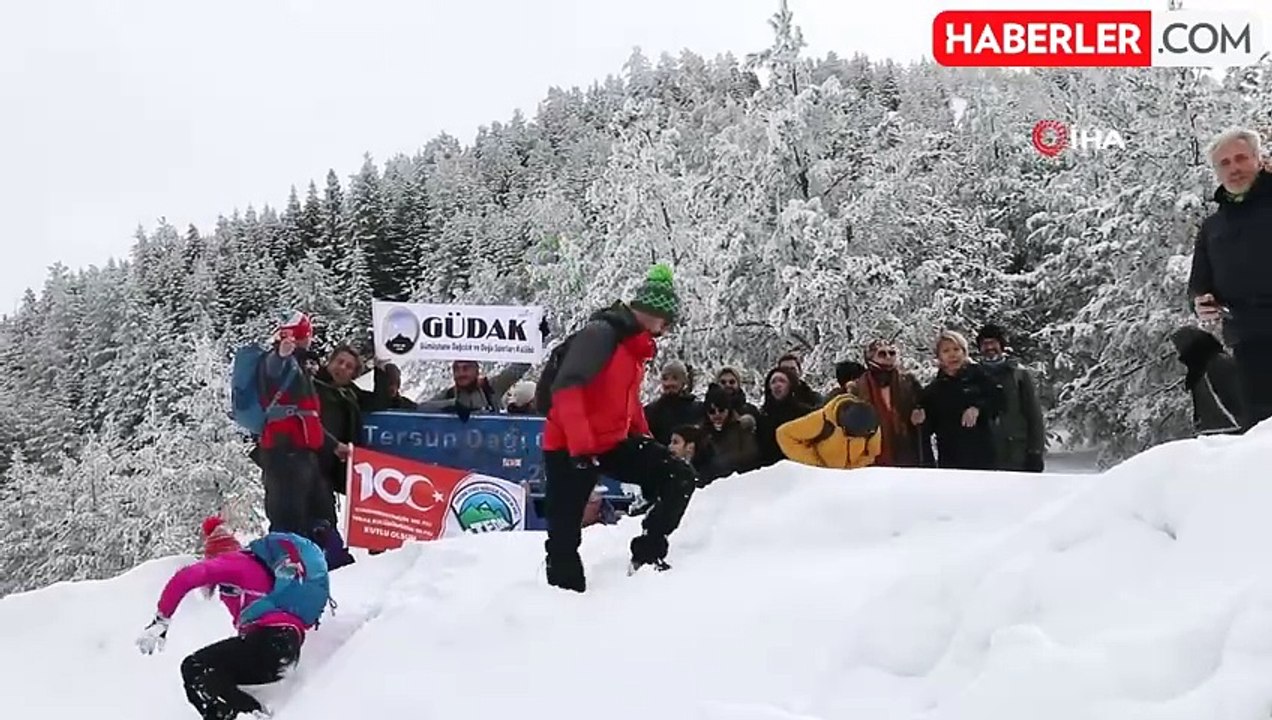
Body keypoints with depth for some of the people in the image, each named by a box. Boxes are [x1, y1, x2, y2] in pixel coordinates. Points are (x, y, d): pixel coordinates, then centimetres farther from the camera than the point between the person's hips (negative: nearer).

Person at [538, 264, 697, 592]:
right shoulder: (601, 333, -18)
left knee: (681, 478, -3)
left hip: (614, 442, 8)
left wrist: (644, 437, 19)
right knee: (565, 535, -3)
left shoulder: (637, 343, 11)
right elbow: (565, 389, -27)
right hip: (570, 449, -8)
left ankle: (647, 553, 3)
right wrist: (581, 448, -30)